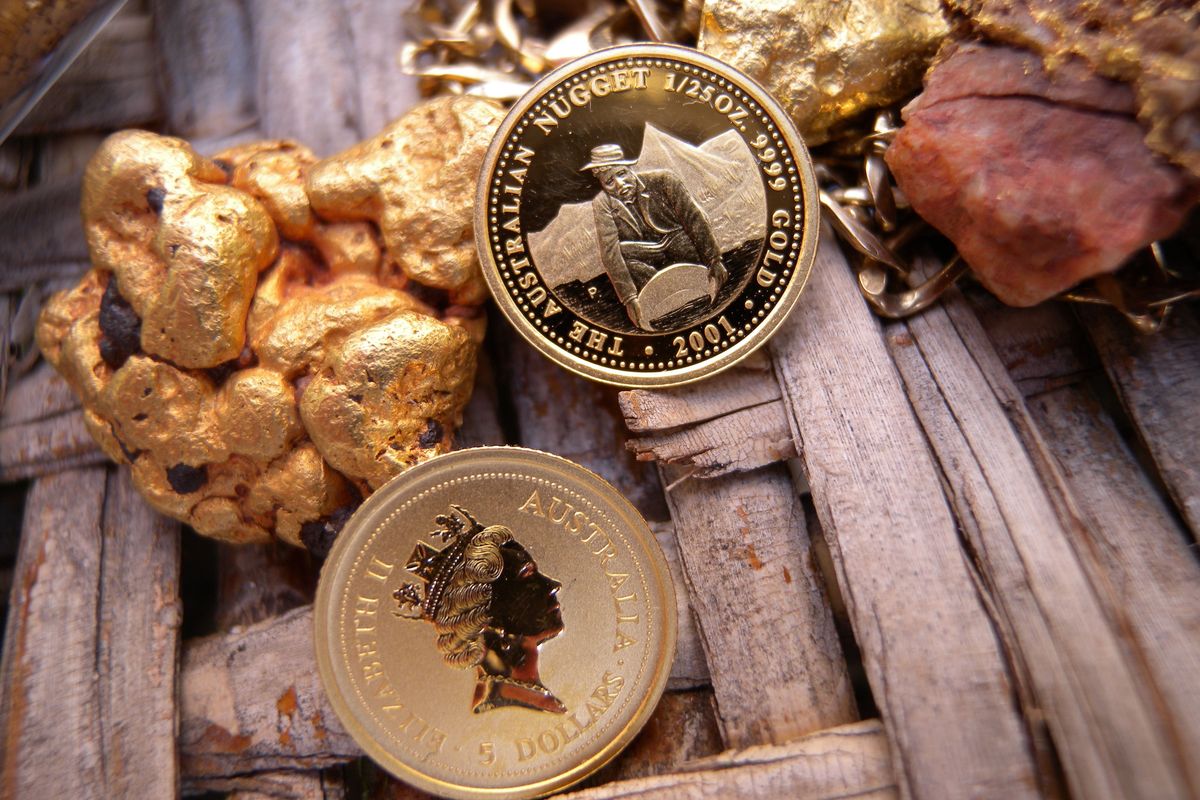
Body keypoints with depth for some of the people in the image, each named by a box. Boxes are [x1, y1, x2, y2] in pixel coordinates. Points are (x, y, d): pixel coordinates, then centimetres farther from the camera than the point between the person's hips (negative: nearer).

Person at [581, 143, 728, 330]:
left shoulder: (661, 180, -14)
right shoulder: (602, 204, -15)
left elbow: (694, 218, -15)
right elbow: (610, 252, -25)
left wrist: (714, 260, -21)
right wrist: (629, 298, -37)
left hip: (679, 247, 1)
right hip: (643, 258, 0)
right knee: (619, 251, -30)